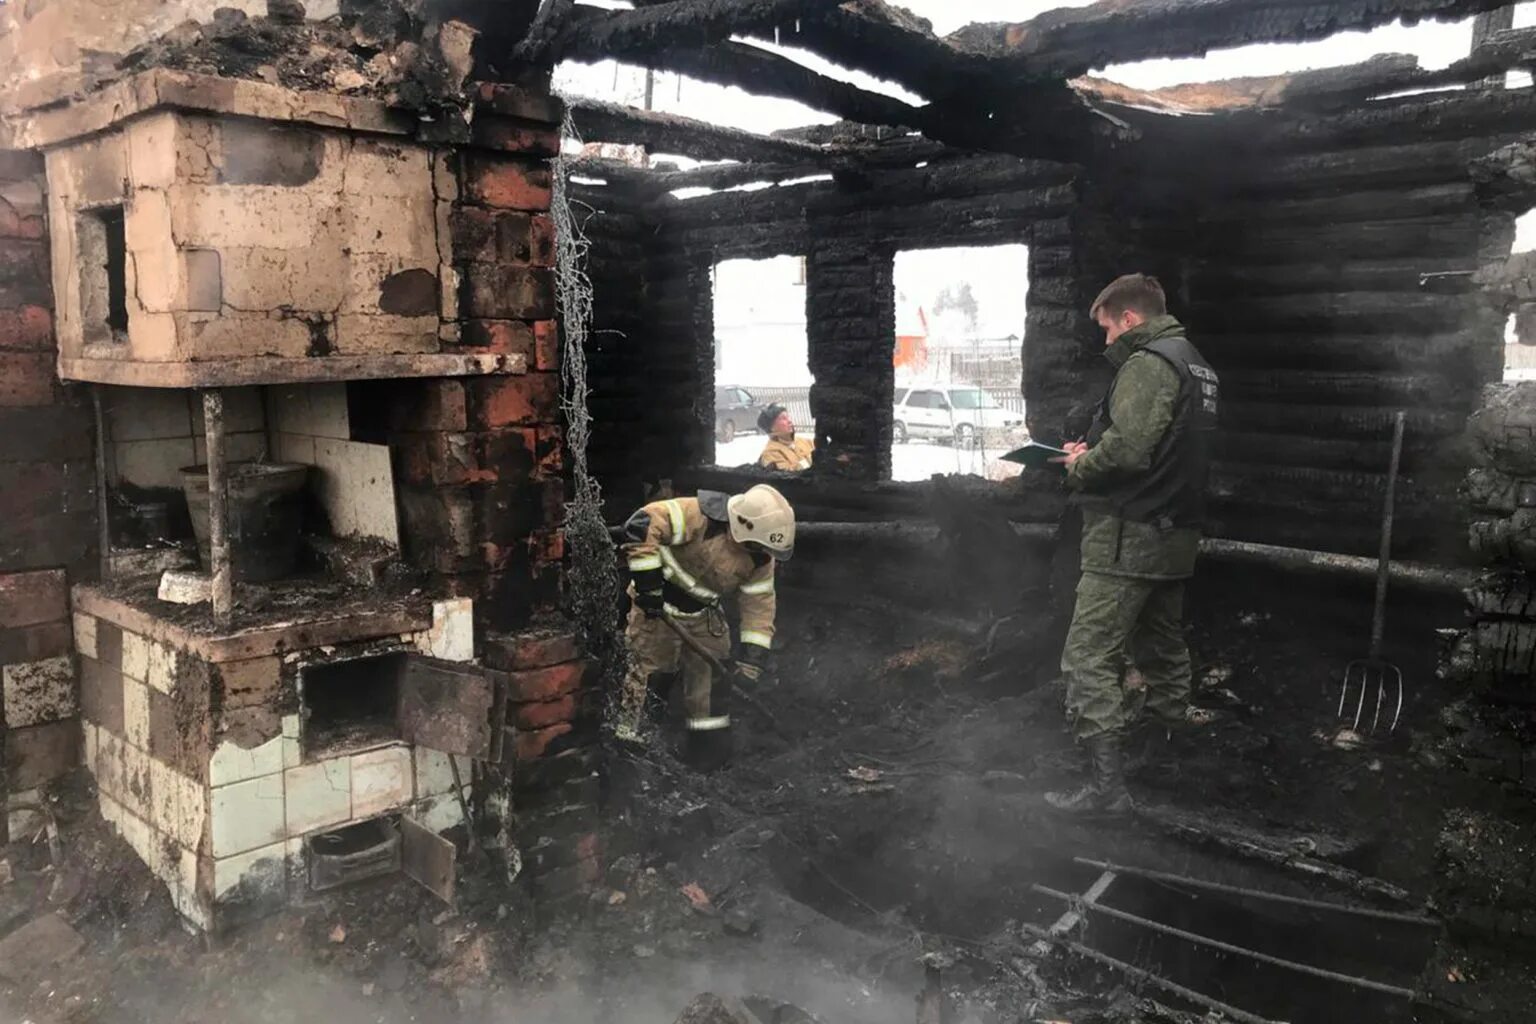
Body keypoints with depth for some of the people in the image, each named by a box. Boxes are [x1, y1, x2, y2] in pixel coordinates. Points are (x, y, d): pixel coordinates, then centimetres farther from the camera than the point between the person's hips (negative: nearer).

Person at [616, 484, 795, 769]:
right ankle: (627, 735, 15)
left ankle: (709, 745, 22)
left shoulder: (760, 558, -10)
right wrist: (647, 583, -33)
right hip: (657, 607, -6)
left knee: (713, 674, 8)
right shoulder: (700, 516, -32)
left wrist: (754, 652, -9)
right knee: (648, 669, -1)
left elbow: (759, 603, -2)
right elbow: (641, 525, -36)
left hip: (704, 616, 6)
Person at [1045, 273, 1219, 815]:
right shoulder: (1195, 363, 17)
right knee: (1161, 644, 28)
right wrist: (1092, 453, 10)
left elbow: (1127, 449, -26)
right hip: (1176, 535, 10)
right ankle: (1171, 715, 49)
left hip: (1130, 535, -10)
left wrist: (1080, 466, -7)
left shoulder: (1148, 364, -14)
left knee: (1091, 658, -8)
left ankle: (1106, 785, -8)